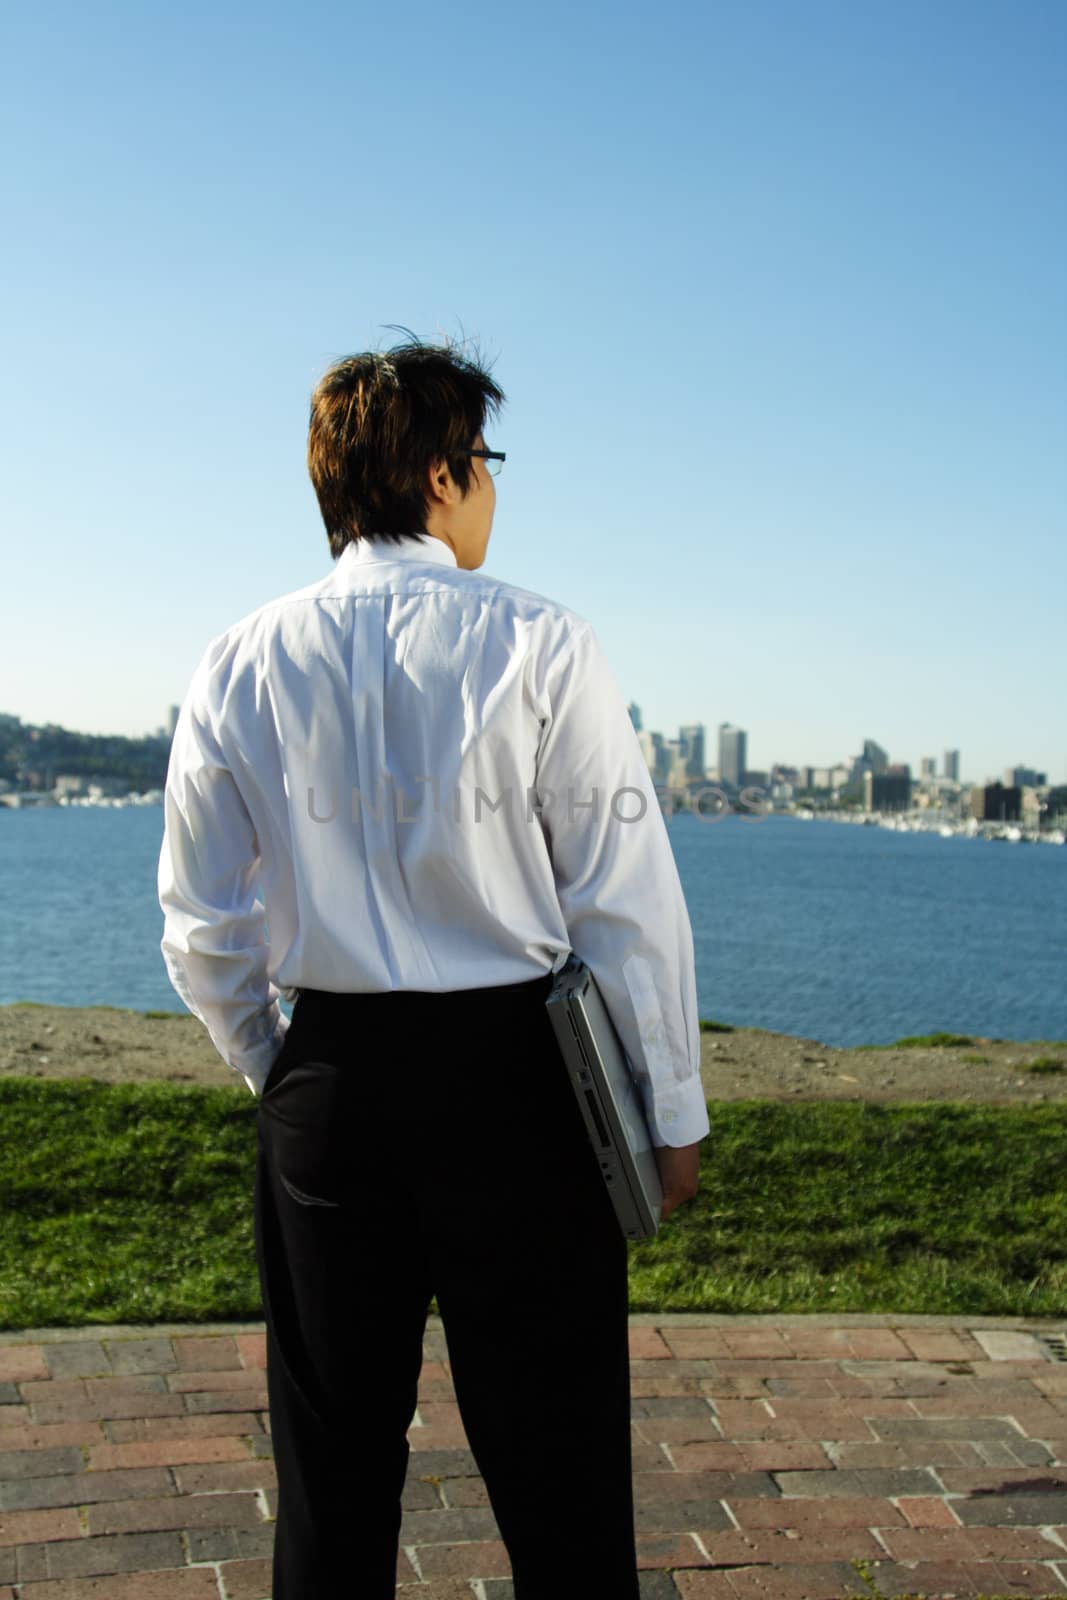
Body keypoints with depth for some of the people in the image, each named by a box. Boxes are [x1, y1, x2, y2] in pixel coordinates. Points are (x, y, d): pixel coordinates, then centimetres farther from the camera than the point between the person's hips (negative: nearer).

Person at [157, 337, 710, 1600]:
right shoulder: (537, 645, -8)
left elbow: (201, 930, 4)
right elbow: (627, 901, -8)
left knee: (332, 1463, 16)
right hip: (512, 1071, -3)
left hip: (325, 1079, 3)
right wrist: (671, 1112, 2)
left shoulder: (239, 667, 2)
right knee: (557, 1467, 9)